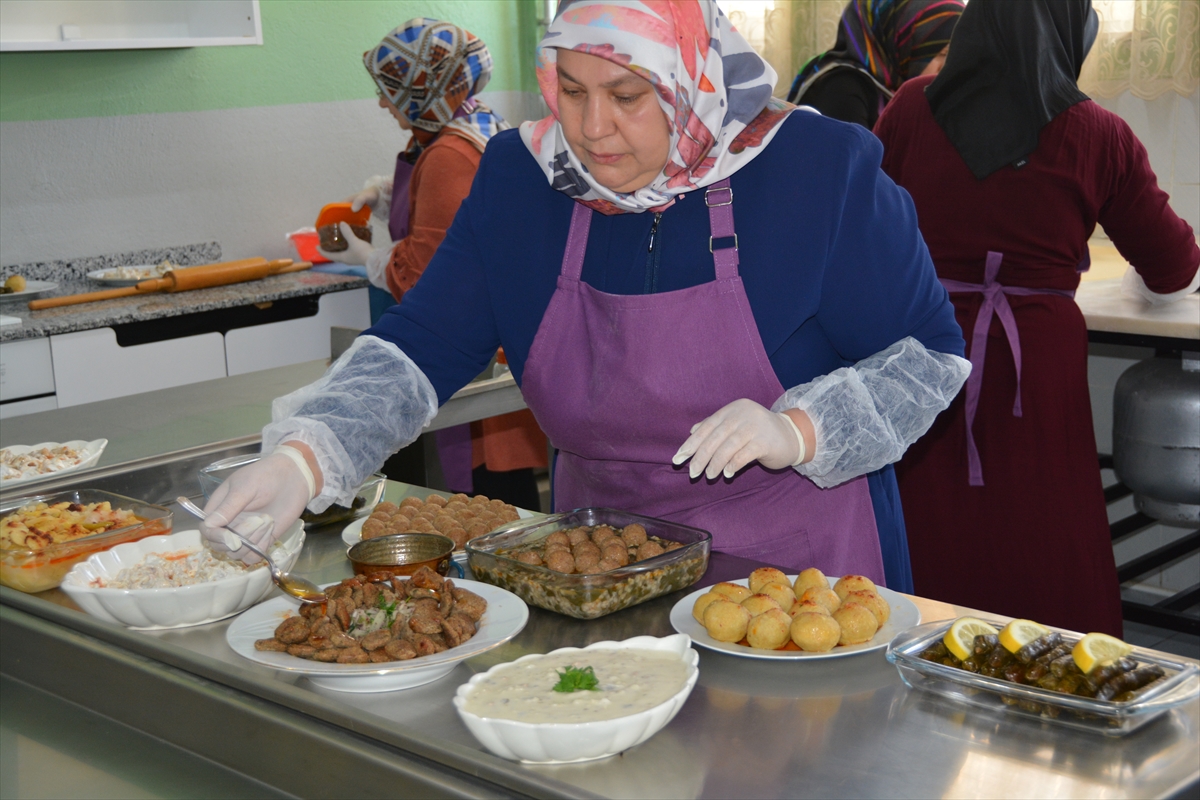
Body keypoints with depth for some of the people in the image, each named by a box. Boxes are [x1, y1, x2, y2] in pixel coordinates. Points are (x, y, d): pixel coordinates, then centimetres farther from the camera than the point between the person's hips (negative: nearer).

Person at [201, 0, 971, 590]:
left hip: (799, 565, -3)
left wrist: (797, 431, -26)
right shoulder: (521, 180, -4)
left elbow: (930, 354, -9)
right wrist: (305, 456, -24)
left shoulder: (817, 169, -15)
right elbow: (418, 349, -7)